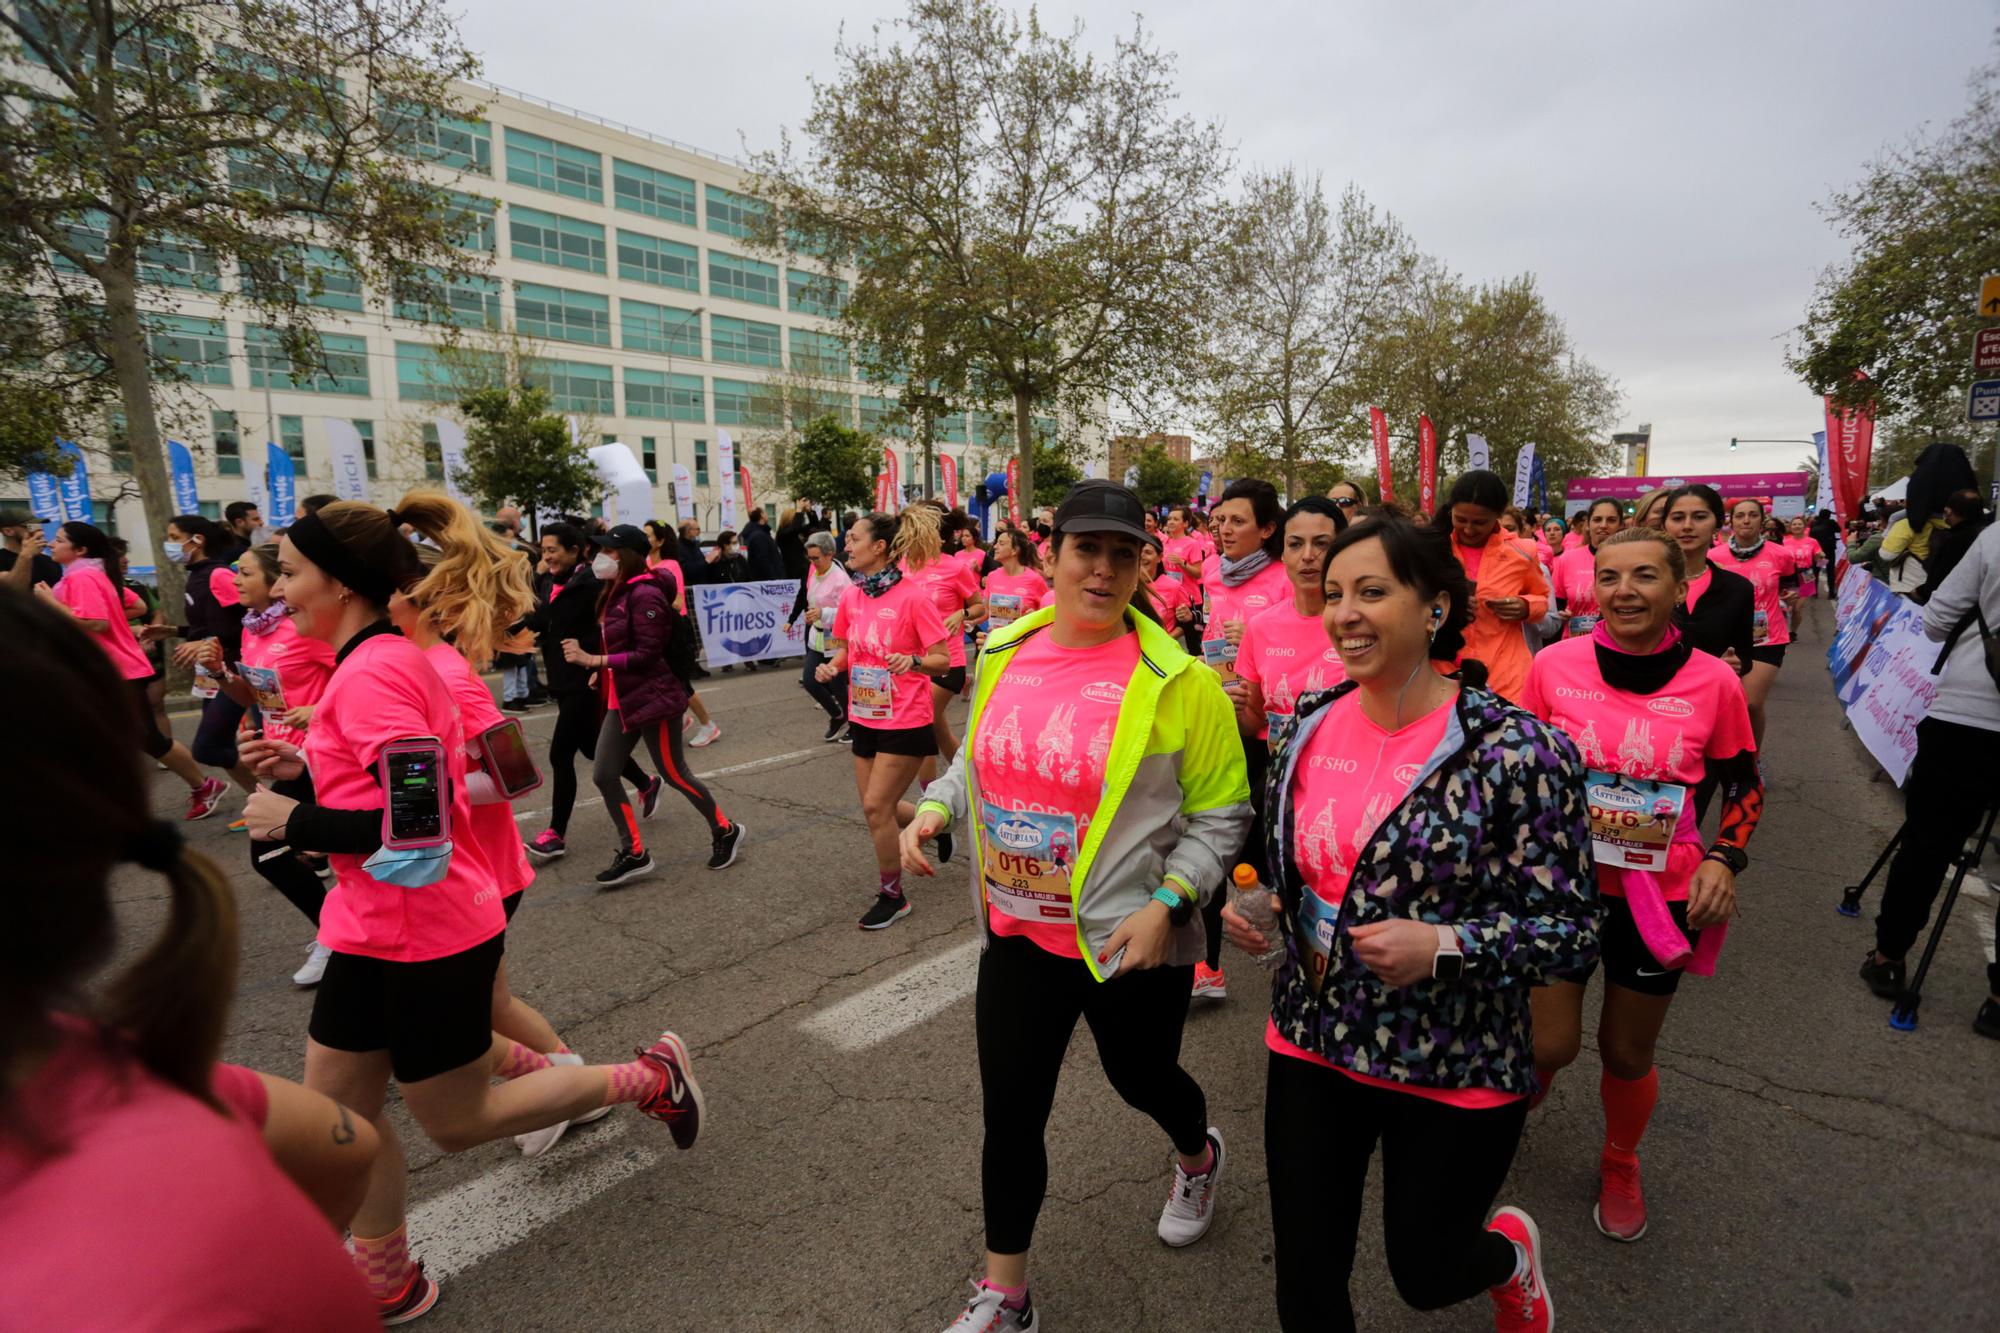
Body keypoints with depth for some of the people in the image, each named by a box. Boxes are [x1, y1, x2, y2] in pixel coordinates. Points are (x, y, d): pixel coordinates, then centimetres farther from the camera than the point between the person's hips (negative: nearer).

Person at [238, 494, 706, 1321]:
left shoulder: (371, 674, -23)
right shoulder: (386, 661, 7)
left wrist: (292, 823, -18)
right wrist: (304, 770, 4)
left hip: (425, 936, -9)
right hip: (376, 928, 9)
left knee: (455, 1125, 10)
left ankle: (648, 1078, 22)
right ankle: (385, 1283, 37)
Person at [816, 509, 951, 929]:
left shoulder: (913, 596, -16)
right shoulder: (850, 596, 2)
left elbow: (942, 658, -13)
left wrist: (913, 660, -32)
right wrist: (833, 665, -6)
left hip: (904, 721, -7)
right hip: (864, 717, 7)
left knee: (877, 806, -6)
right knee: (877, 807, 13)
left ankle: (892, 896, 14)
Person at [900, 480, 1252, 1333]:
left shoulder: (1175, 680, -16)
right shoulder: (1005, 654, -2)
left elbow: (1221, 811, -9)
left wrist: (1168, 903, -19)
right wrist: (934, 808, -5)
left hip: (1129, 942, -3)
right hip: (1015, 931, 4)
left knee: (1142, 1079, 22)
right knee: (1009, 1113, 13)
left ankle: (1198, 1158, 61)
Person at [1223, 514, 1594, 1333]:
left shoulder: (1514, 751, -19)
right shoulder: (1308, 726, -4)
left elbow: (1571, 930, -14)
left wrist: (1444, 946, -29)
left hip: (1455, 1070, -4)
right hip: (1311, 1046, 4)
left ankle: (1510, 1252, 55)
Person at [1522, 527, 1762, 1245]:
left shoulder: (1714, 681, -9)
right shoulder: (1555, 663, -10)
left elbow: (1743, 783, 6)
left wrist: (1723, 858, -9)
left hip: (1658, 896, 1)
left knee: (1628, 1053, 16)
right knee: (1549, 1045, 3)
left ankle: (1620, 1165, 47)